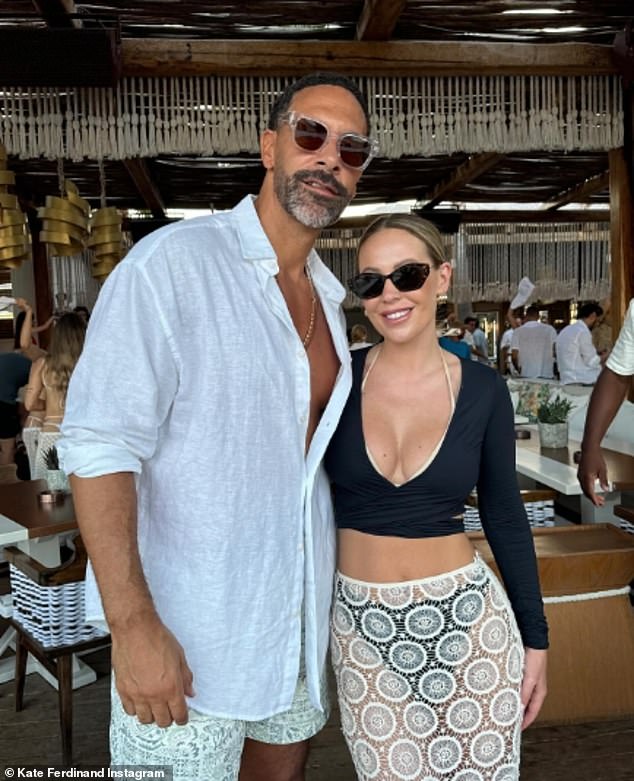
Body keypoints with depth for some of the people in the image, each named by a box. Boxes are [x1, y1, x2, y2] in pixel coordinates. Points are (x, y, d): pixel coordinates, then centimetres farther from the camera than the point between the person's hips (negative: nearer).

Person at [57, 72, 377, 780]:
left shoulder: (329, 297, 8)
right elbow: (100, 447, -20)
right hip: (188, 636, -6)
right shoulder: (171, 263, -15)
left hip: (300, 620, 7)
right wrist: (133, 625, -23)